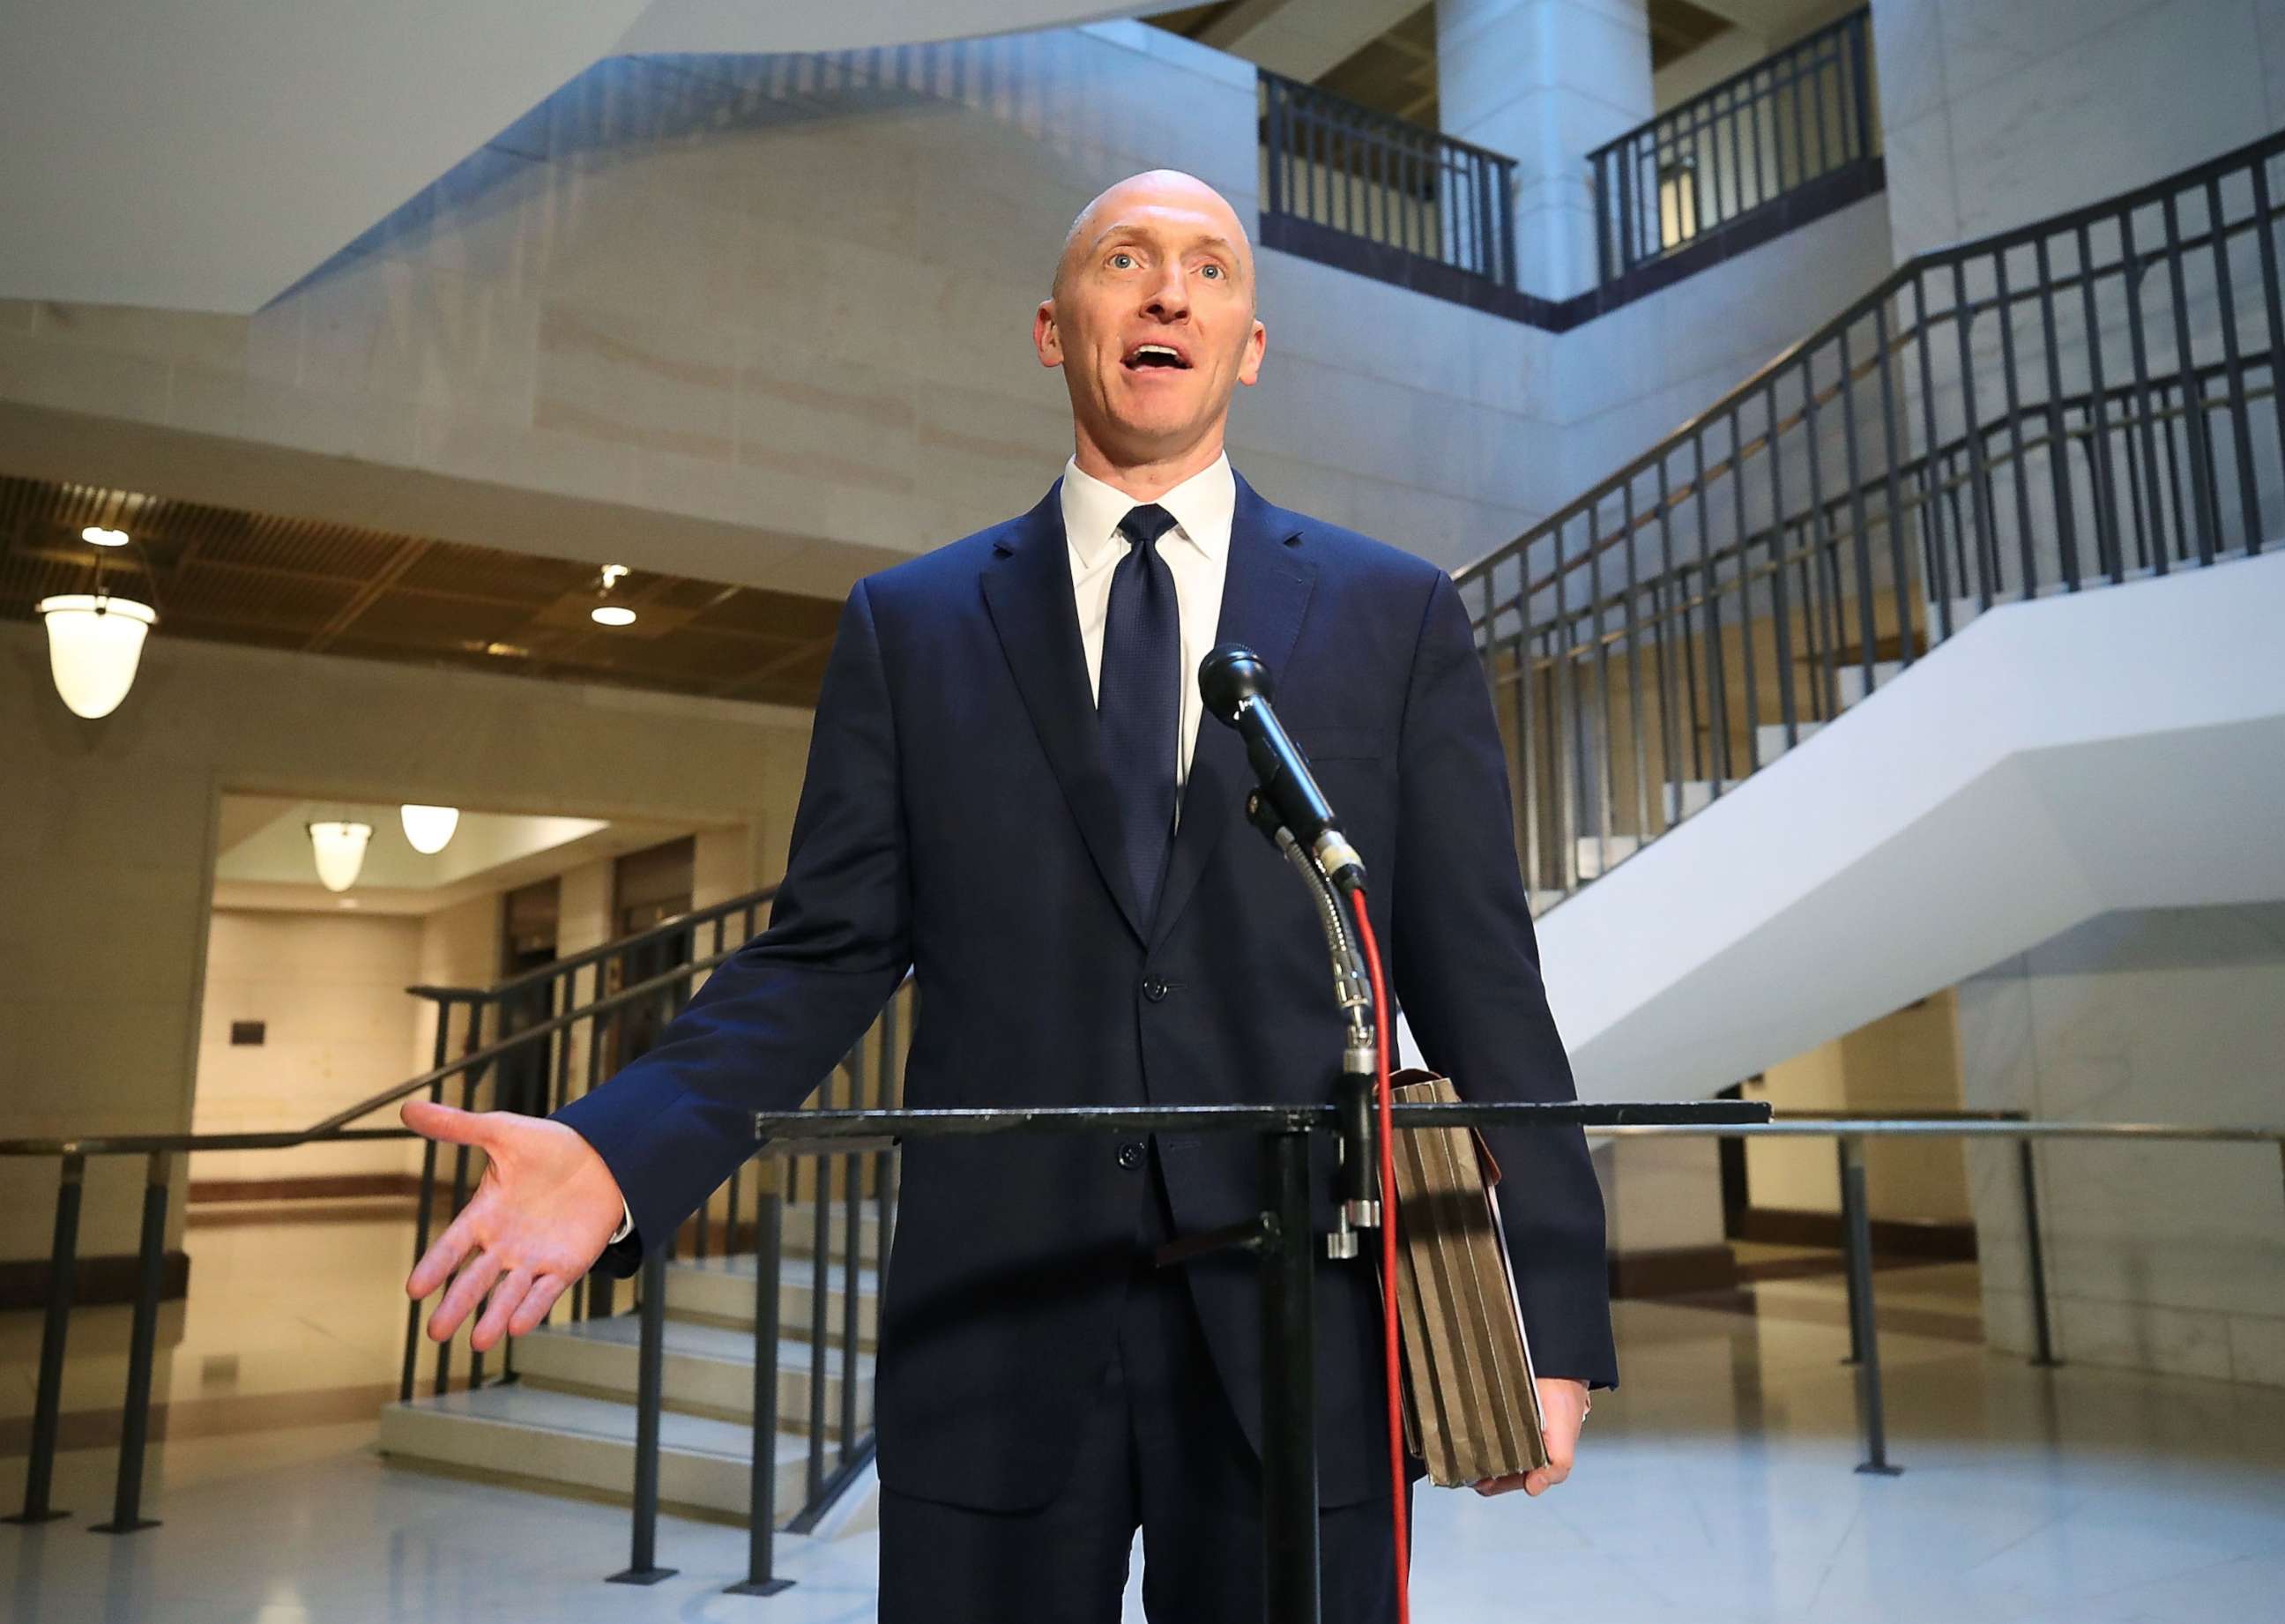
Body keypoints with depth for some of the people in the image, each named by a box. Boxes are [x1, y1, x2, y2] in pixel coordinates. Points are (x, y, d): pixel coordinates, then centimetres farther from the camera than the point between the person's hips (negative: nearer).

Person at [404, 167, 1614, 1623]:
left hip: (1298, 1335, 0)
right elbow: (826, 954, 4)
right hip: (998, 1335, 1)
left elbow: (1479, 977, 2)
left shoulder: (1397, 616, 6)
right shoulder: (910, 625, 8)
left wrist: (1553, 1307, -1)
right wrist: (618, 1150, -12)